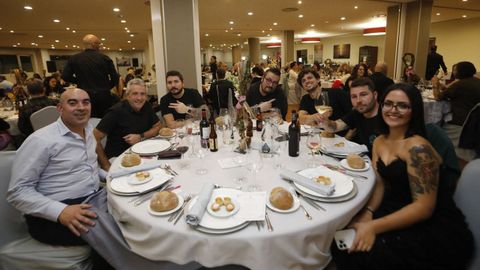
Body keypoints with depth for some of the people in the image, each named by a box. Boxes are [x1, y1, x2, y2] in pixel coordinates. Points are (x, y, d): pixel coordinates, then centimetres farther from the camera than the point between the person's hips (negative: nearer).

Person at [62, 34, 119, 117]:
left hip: (85, 96, 1)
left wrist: (80, 80, 18)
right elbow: (115, 78, -2)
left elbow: (66, 77, 2)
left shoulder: (74, 59, 1)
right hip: (104, 96, 0)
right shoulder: (105, 58, -2)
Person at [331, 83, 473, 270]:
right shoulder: (379, 142, 5)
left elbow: (424, 207, -23)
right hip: (398, 213, 7)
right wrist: (367, 213, -15)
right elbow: (379, 184, 4)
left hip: (435, 227, -6)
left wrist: (373, 227, -30)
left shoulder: (417, 147, -20)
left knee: (363, 252, -24)